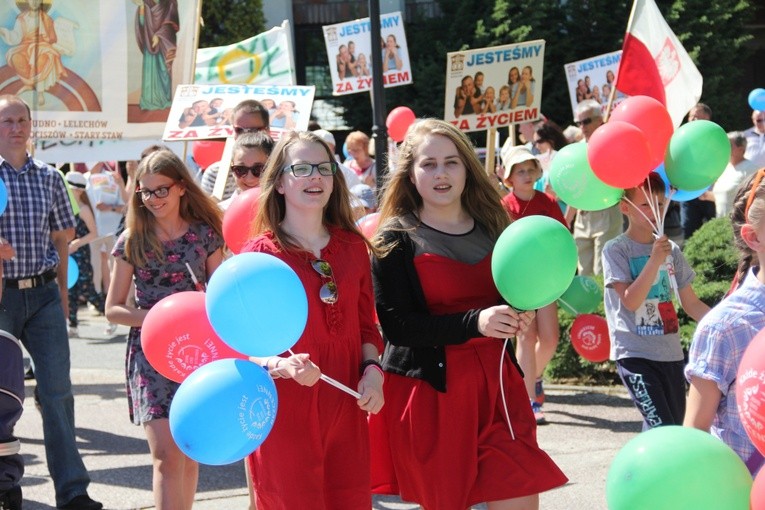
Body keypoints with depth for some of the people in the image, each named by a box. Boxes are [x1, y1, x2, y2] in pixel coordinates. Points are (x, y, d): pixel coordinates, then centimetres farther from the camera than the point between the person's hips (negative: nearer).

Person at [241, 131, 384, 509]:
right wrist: (283, 366, -23)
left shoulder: (353, 247, 8)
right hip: (285, 410, -4)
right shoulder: (259, 253, -5)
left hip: (346, 408, 4)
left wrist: (372, 369, -3)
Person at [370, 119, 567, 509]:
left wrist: (519, 315, -5)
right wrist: (474, 322, -24)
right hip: (428, 389, -4)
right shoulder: (396, 239, -4)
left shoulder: (492, 227, 10)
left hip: (494, 381, 4)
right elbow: (397, 325, -13)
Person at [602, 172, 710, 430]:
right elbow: (631, 301, -16)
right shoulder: (616, 250, -6)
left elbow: (691, 303, 12)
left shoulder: (671, 250, 8)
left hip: (671, 352, 6)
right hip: (635, 353, -6)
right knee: (661, 427, -16)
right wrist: (655, 260, -22)